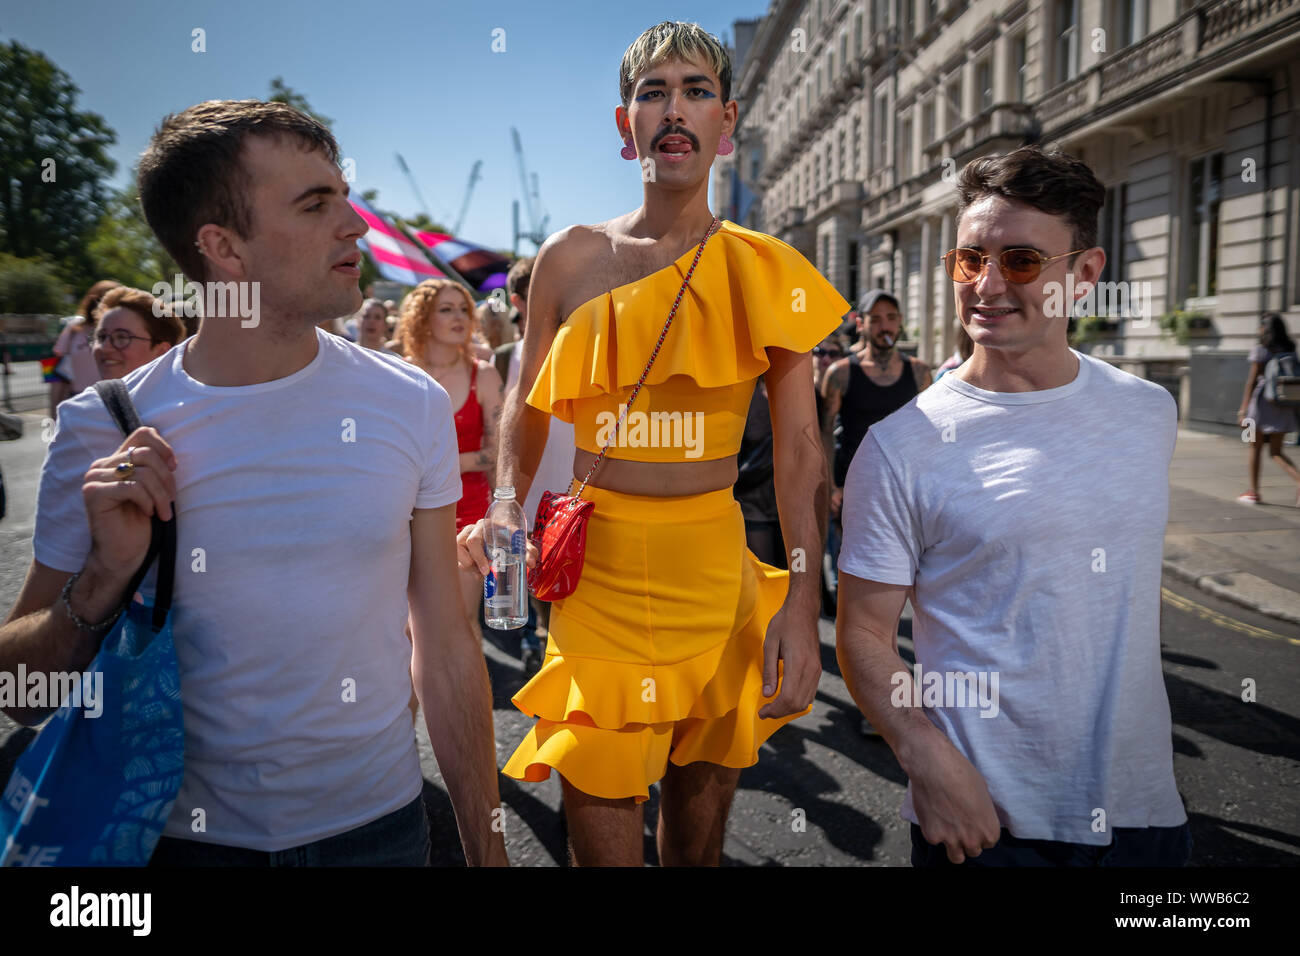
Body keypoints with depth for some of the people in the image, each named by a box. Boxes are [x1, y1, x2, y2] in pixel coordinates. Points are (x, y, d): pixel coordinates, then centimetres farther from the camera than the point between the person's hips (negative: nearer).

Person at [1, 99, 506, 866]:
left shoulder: (413, 407, -8)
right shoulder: (104, 432, -10)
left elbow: (445, 650, -3)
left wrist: (487, 849, 0)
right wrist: (108, 575, -22)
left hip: (380, 825, 1)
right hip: (186, 835, 0)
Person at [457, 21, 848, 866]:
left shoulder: (765, 272, 0)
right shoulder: (571, 259, 3)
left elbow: (800, 452, -3)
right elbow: (529, 409, 13)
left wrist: (802, 606, -10)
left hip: (715, 568, 0)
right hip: (594, 566, 0)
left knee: (699, 831, 16)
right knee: (600, 826, 5)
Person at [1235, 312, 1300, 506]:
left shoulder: (1260, 351, -8)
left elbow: (1252, 380, -13)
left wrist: (1243, 409, -13)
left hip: (1263, 402, -5)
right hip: (1284, 407, 5)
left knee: (1254, 448, 8)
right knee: (1276, 452, 10)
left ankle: (1254, 493, 11)